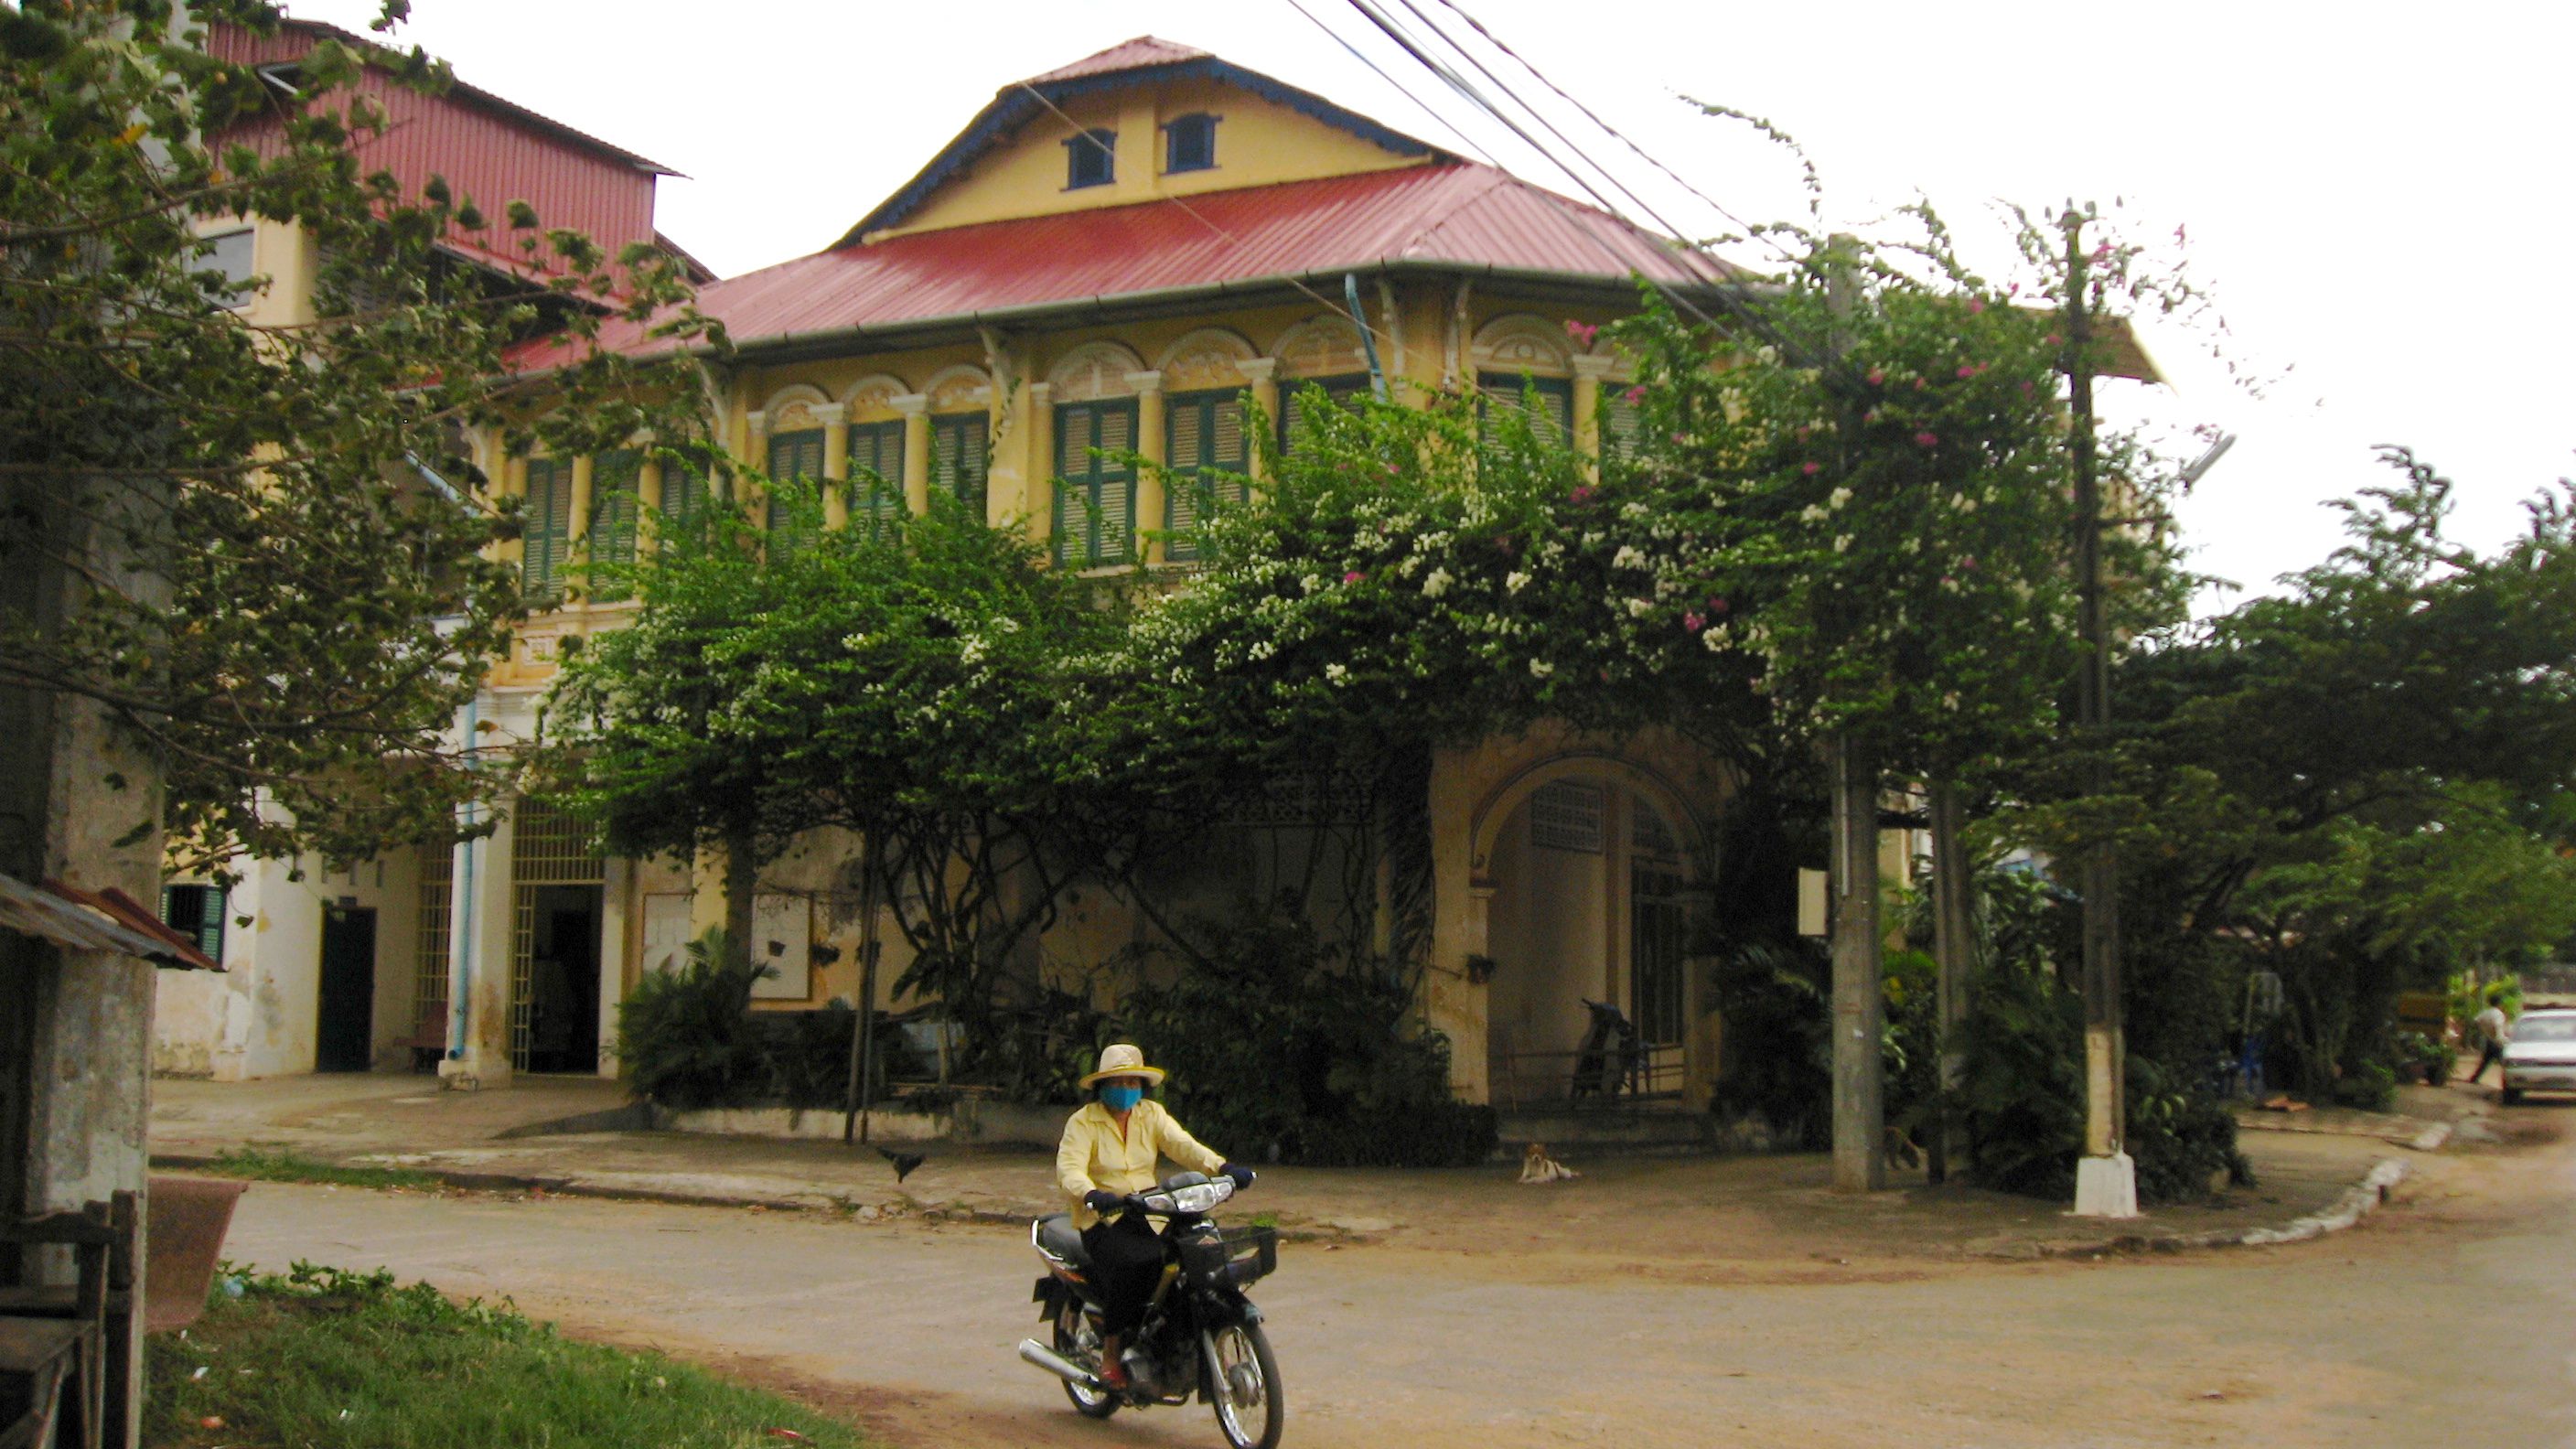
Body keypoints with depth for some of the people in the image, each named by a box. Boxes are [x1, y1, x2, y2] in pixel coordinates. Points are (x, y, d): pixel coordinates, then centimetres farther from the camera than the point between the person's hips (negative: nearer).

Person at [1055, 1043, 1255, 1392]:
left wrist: (1222, 1167, -23)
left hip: (1150, 1216, 4)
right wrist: (1092, 1195, -39)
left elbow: (1182, 1145, -4)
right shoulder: (1083, 1122, -2)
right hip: (1103, 1220, -4)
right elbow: (1068, 1168, -17)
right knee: (1133, 1264, -34)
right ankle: (1111, 1353, -19)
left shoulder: (1152, 1114, 11)